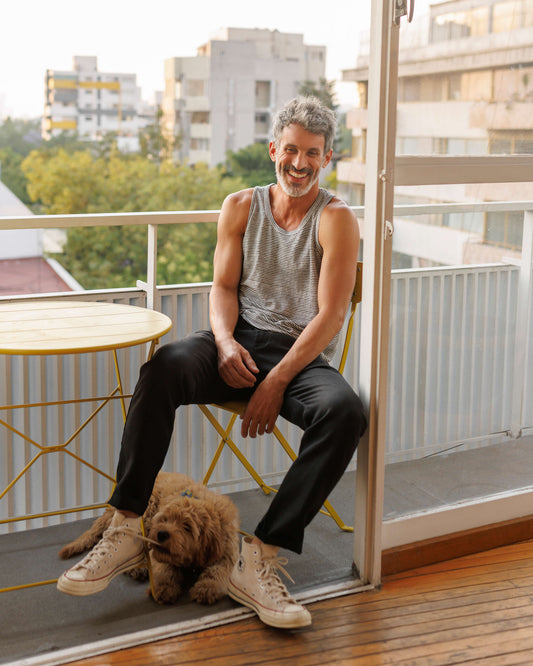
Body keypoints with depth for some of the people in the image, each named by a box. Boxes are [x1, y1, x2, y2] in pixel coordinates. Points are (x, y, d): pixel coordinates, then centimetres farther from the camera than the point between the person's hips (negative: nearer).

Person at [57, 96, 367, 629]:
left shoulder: (336, 219, 0)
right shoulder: (241, 207, 12)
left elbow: (330, 314, -8)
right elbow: (223, 287, 10)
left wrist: (277, 381, -18)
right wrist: (225, 342, -13)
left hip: (302, 355, -2)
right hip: (238, 343, 2)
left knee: (344, 411, -34)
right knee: (165, 366, -30)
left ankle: (259, 559, -31)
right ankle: (126, 530, -26)